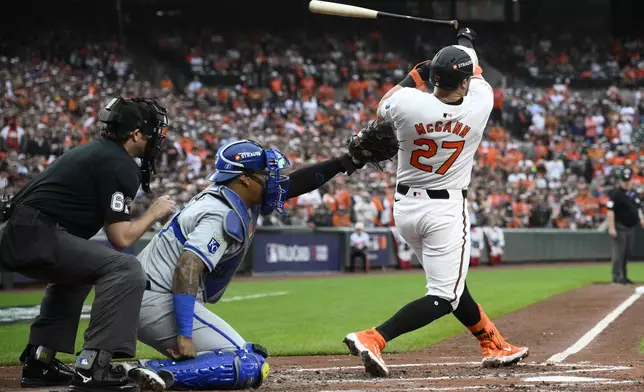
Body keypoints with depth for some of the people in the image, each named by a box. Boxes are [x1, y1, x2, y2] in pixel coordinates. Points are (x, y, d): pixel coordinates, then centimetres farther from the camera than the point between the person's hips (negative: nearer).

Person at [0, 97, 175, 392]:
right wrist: (154, 213, 6)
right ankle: (91, 368, -22)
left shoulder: (94, 150, 23)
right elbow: (121, 238, -10)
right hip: (38, 238, -10)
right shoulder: (121, 165, -6)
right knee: (126, 269, -16)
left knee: (75, 270, 36)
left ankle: (39, 361, 30)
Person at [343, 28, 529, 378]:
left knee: (450, 280, 20)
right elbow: (477, 76, 12)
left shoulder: (408, 103, -15)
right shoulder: (477, 106, -13)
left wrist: (415, 74, 17)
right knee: (444, 297, -4)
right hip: (445, 209, -4)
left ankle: (493, 345, 33)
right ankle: (372, 339, -22)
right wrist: (466, 42, 32)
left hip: (405, 207, 4)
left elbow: (381, 108, 11)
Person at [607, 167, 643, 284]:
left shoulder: (634, 193, 12)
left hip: (631, 227, 8)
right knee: (619, 252, -8)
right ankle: (617, 276, -5)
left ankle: (623, 276, 20)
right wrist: (611, 227, -22)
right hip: (620, 227, -8)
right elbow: (610, 211, -17)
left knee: (627, 252, 12)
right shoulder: (616, 194, -12)